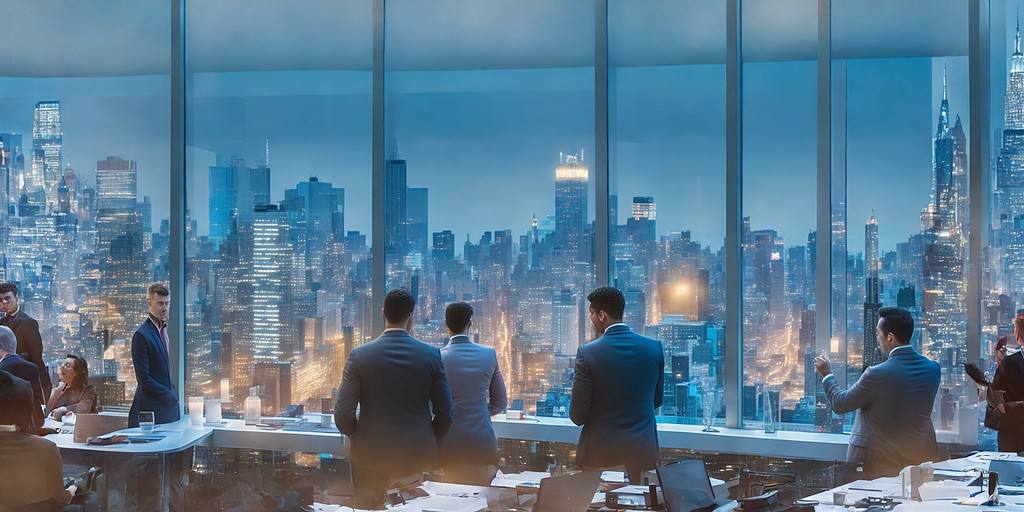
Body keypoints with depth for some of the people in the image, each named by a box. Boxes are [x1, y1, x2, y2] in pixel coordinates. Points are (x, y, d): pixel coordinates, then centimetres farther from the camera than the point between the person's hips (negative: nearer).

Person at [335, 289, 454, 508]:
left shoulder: (359, 356, -6)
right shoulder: (432, 355, -3)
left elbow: (343, 416, -5)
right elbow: (445, 415, 0)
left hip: (371, 455, 0)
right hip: (419, 455, 1)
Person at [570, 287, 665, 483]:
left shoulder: (588, 353, -13)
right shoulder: (654, 347, -2)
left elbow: (577, 416, -8)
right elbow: (657, 400, 11)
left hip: (601, 452, -3)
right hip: (643, 451, 3)